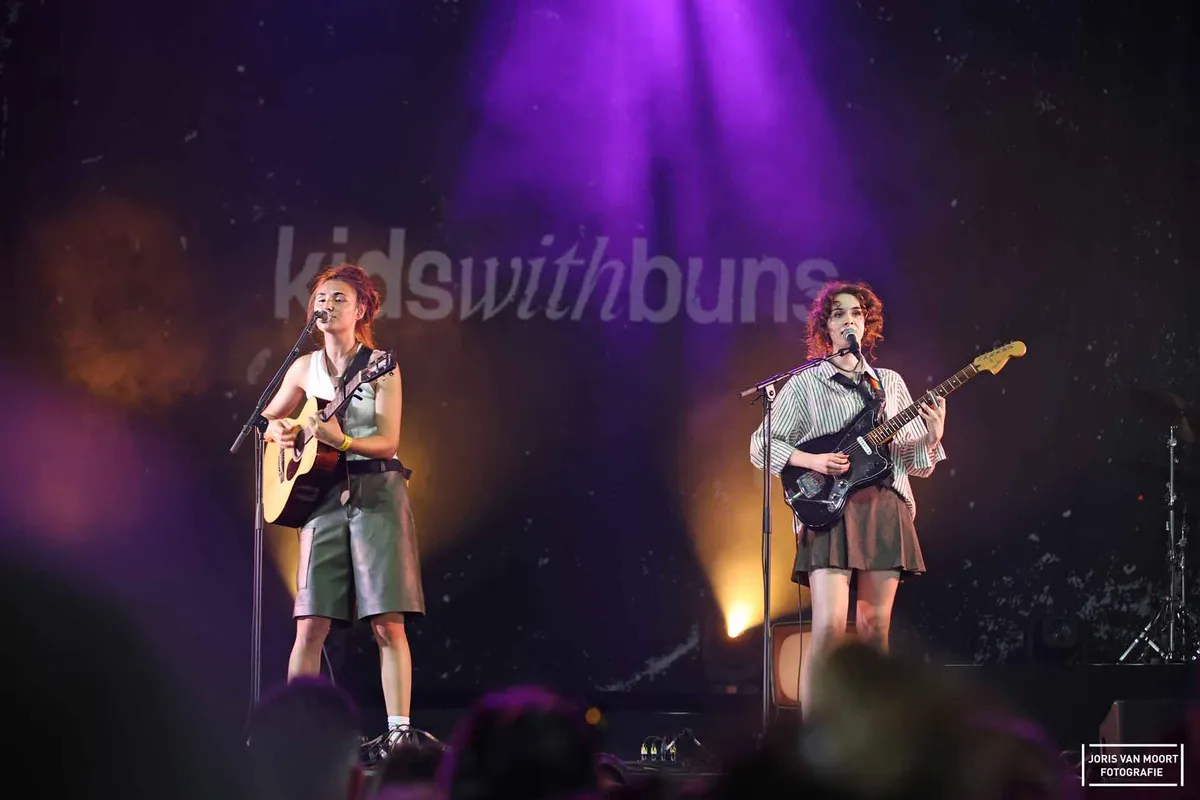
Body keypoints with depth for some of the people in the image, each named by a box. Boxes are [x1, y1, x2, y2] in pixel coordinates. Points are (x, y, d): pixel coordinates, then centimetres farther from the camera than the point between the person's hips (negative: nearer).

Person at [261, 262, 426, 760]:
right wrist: (278, 432, 1)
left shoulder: (381, 366, -1)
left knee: (387, 623, -9)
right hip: (323, 494, 3)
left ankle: (398, 733, -10)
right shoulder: (305, 368, 11)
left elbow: (388, 441, -8)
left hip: (377, 493, -3)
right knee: (311, 624, -2)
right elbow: (268, 419, 24)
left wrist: (341, 440, -25)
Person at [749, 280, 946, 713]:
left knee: (874, 629, 2)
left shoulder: (890, 383, 17)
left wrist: (933, 436, -5)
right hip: (829, 510, -4)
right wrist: (811, 461, -9)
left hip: (886, 509, 4)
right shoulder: (804, 385, 8)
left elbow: (916, 462, 17)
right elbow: (760, 445, 6)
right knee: (829, 626, -16)